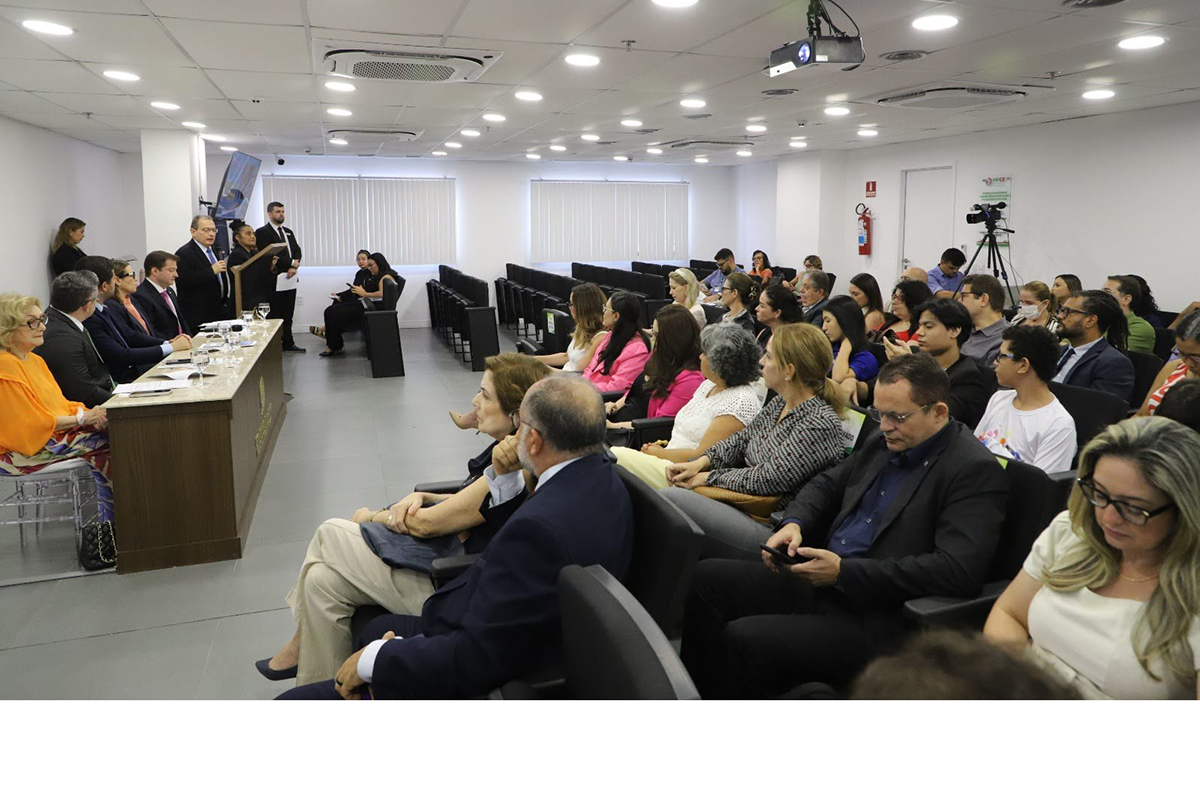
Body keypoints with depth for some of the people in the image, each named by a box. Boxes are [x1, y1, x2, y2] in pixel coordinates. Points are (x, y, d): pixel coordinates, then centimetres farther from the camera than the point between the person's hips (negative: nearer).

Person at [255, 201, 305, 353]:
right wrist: (291, 263, -13)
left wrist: (295, 265, -6)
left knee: (288, 315, 11)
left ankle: (288, 344, 18)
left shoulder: (288, 232, 20)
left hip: (290, 279, 7)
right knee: (275, 315, -2)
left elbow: (297, 250, 14)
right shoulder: (262, 232, -4)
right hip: (274, 281, -7)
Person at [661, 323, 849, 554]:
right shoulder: (779, 405, 10)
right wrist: (700, 463, 1)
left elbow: (769, 479, -20)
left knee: (668, 499, -23)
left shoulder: (821, 424, -18)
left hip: (770, 527, -9)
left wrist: (708, 477, -10)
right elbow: (741, 440, 18)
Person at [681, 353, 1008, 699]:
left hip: (876, 620, -8)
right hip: (820, 580, 9)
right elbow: (827, 484, 22)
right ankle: (701, 692, 13)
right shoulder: (887, 441, 10)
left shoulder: (976, 471, -13)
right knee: (705, 577, 2)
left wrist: (844, 572, -23)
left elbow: (959, 570, -24)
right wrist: (794, 524, -2)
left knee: (743, 639, -24)